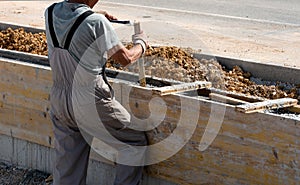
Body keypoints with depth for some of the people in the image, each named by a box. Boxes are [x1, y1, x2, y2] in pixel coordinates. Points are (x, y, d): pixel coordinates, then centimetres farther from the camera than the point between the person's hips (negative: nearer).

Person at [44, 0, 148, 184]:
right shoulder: (96, 23, -20)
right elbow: (126, 58, -9)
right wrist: (141, 43, 10)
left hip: (59, 99, 7)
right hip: (92, 102, -6)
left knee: (66, 168, 15)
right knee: (135, 142, 14)